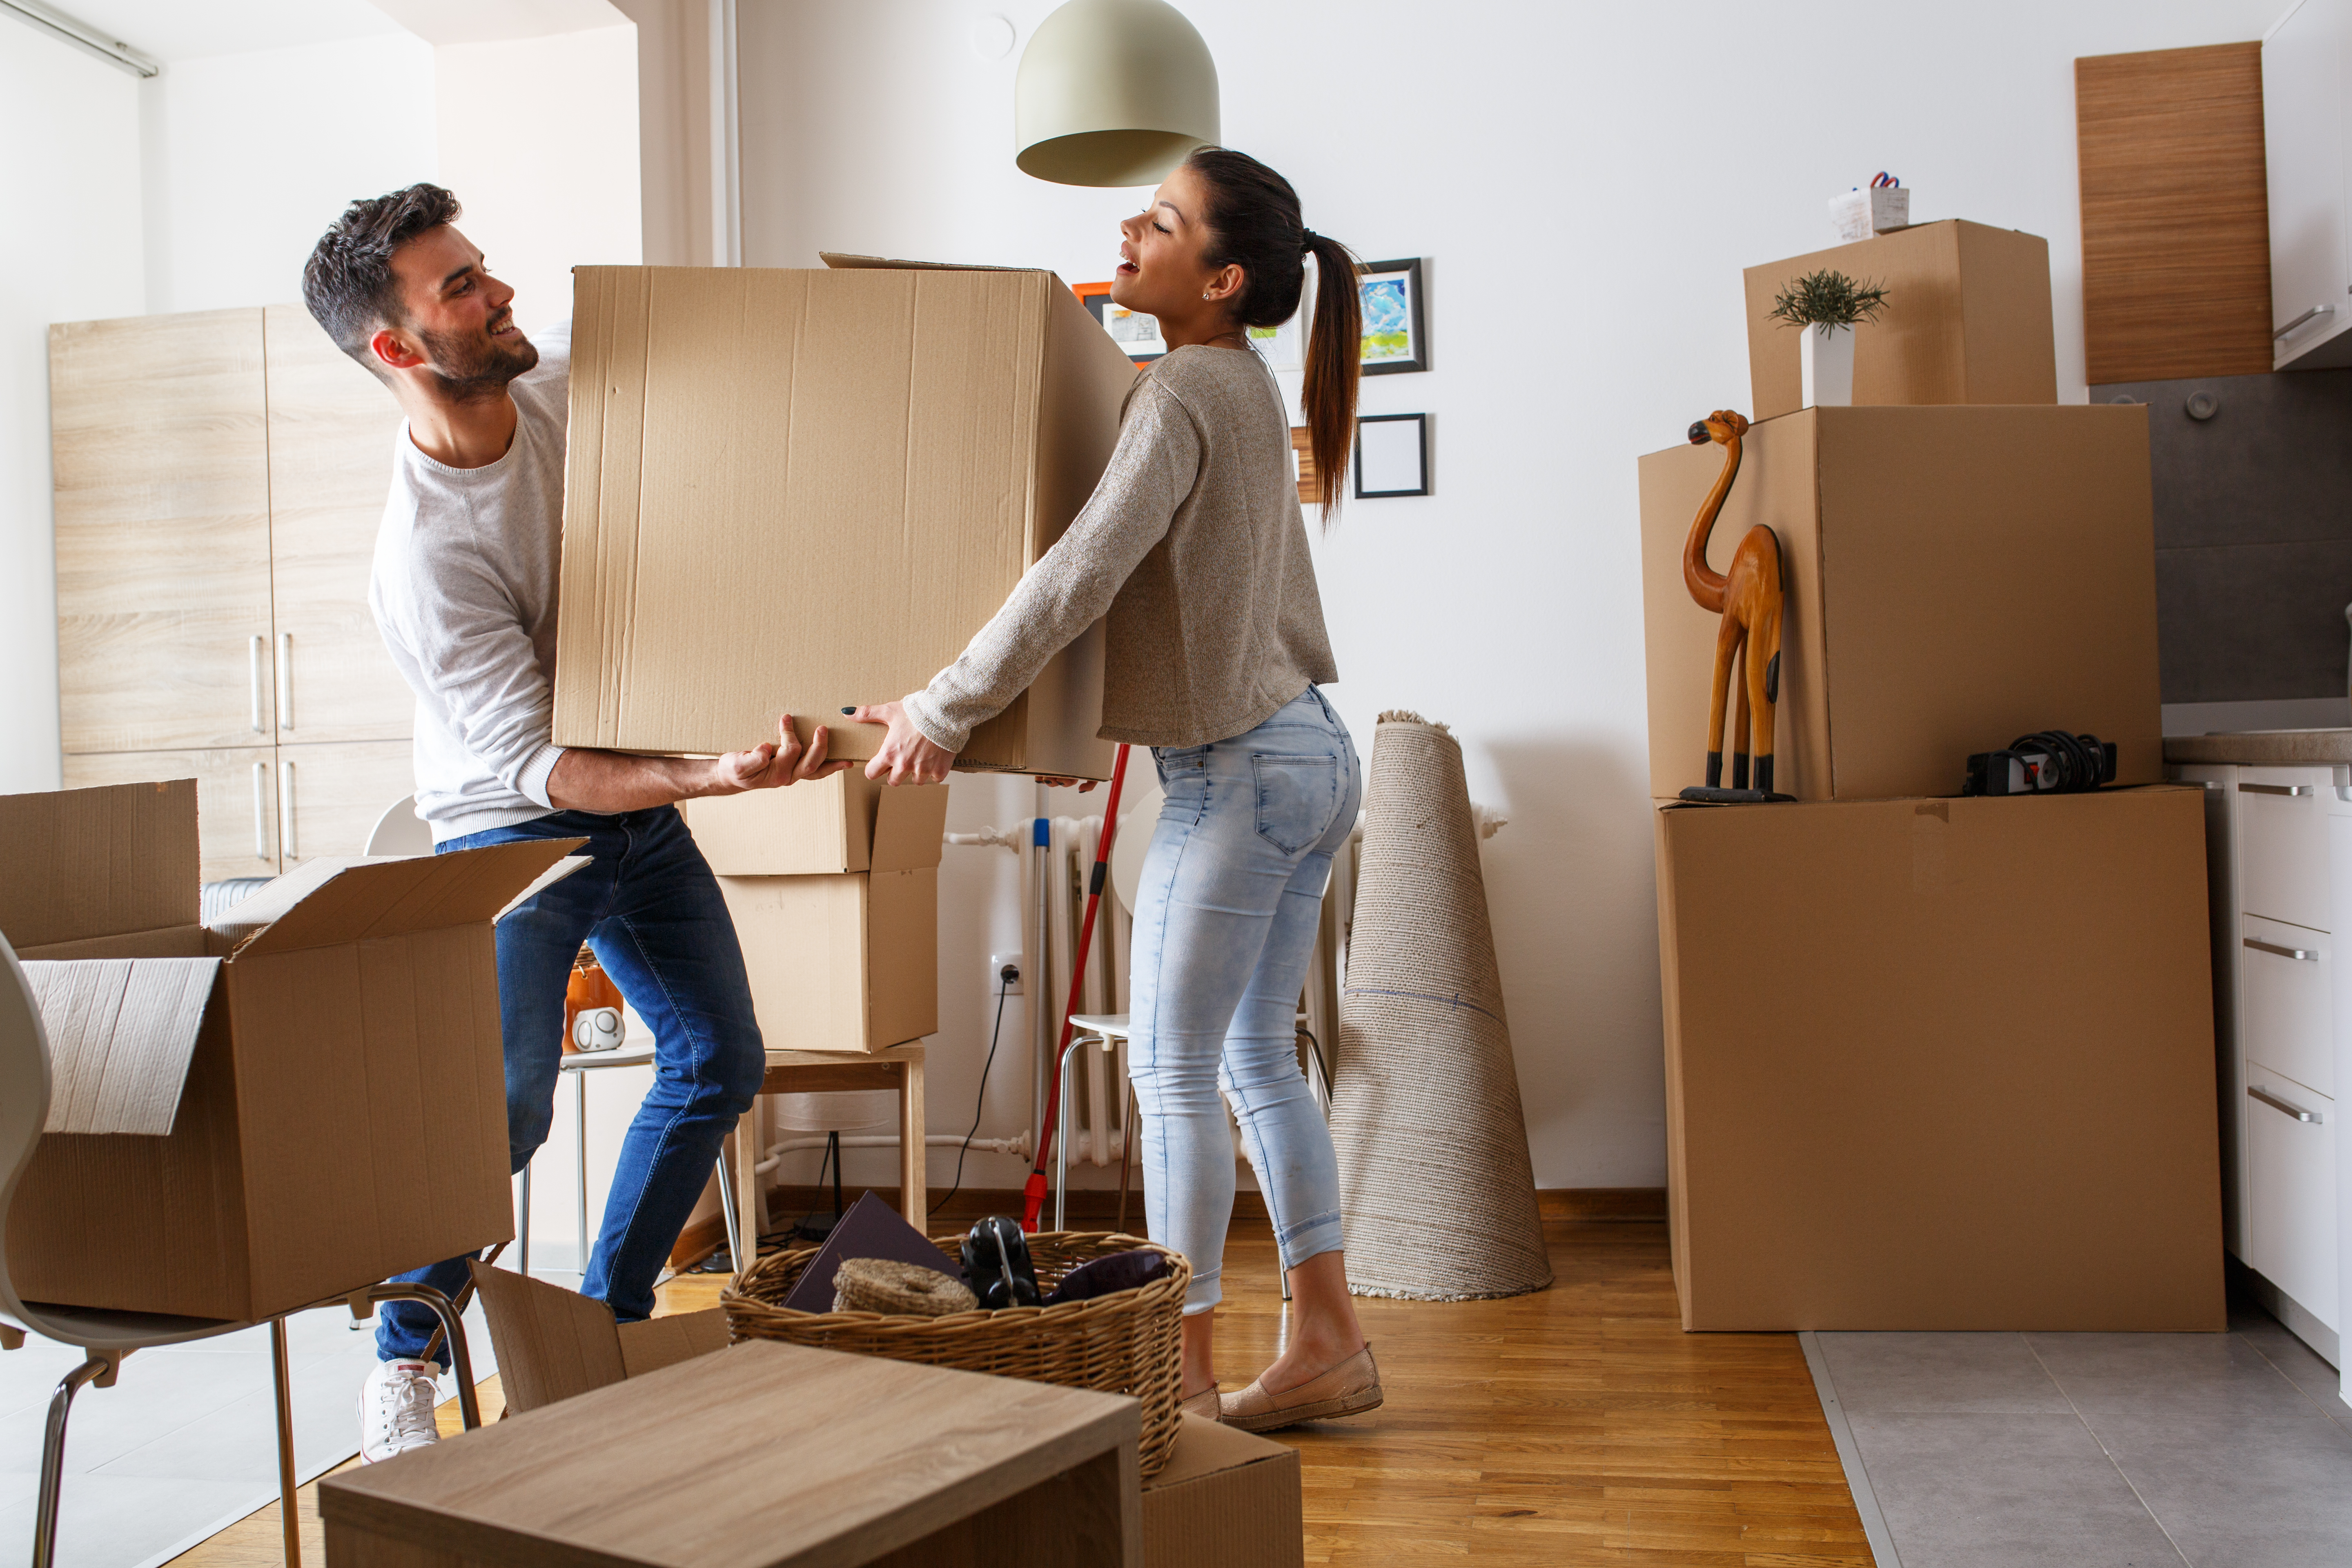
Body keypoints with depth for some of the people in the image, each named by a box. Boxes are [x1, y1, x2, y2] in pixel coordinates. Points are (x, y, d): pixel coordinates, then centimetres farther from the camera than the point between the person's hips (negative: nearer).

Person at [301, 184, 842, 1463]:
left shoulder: (568, 377, -11)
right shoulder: (422, 557, -30)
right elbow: (539, 768, -29)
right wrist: (717, 774, -43)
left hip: (640, 804, 7)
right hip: (512, 829, -6)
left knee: (720, 1062, 8)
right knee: (503, 1106, -17)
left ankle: (609, 1317, 25)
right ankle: (404, 1364, 7)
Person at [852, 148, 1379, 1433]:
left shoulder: (1183, 393, -16)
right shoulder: (1246, 386, 14)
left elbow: (1082, 575, -25)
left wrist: (944, 709, -18)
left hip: (1238, 772, -9)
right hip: (1310, 751, 9)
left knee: (1173, 1074, 0)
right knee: (1258, 1062, 15)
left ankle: (1187, 1374, 10)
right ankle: (1328, 1342, 22)